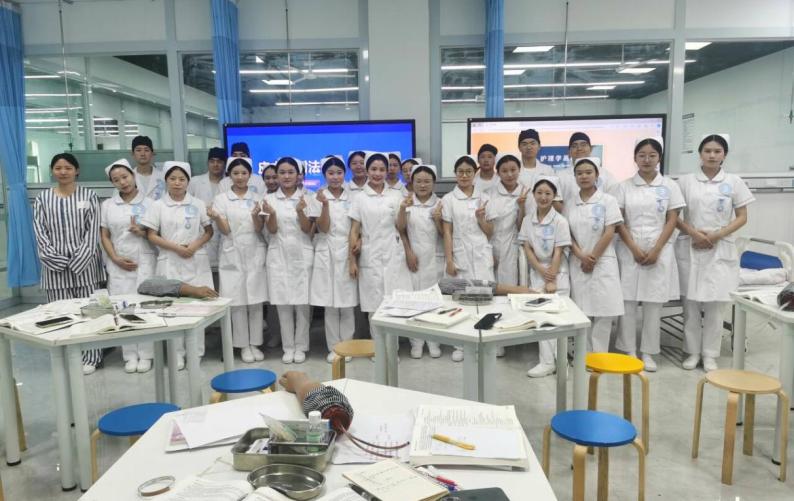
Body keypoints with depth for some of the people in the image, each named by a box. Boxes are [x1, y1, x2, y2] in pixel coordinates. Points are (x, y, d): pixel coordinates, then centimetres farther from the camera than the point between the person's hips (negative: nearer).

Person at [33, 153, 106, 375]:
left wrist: (78, 260, -11)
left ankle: (90, 358, 11)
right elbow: (40, 232, 2)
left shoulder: (88, 196, 4)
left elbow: (93, 230, -2)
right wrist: (57, 260, -10)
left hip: (84, 262, -1)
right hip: (55, 265, 1)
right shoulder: (42, 198, 7)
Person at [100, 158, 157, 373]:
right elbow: (104, 236, 7)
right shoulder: (107, 205, 9)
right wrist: (115, 258, -6)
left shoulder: (148, 203, 4)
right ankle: (130, 355, 10)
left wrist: (142, 232, -15)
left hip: (145, 262, -2)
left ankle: (145, 355, 6)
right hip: (119, 264, 2)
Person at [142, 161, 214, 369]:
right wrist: (176, 248, -11)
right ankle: (177, 353, 12)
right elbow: (151, 236, 0)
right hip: (170, 262, 0)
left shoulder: (197, 204, 5)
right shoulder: (158, 206, 2)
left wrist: (195, 246, -11)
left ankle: (195, 351, 13)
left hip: (196, 261, 1)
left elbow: (209, 231, 7)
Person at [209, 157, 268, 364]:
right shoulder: (221, 199, 2)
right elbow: (225, 230, -5)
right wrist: (216, 218, -26)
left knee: (256, 301, 4)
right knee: (237, 302, 1)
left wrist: (255, 215, -25)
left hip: (255, 254, 1)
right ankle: (244, 345, 12)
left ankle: (255, 344, 15)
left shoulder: (257, 198, 5)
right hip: (232, 255, -1)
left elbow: (259, 228, -4)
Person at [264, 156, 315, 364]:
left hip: (302, 255, 0)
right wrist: (271, 213, -24)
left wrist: (300, 211, -23)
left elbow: (308, 229, -4)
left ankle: (300, 346, 14)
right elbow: (271, 230, -3)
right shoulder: (270, 198, 3)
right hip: (279, 255, 1)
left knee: (302, 302, 2)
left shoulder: (306, 198, 1)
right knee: (283, 302, 4)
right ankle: (288, 347, 15)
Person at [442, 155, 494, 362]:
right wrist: (449, 260, -8)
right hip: (460, 255, -1)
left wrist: (481, 218, -9)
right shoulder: (448, 199, 2)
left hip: (482, 255, 2)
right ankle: (460, 345, 13)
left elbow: (490, 232, 10)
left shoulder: (484, 198, 8)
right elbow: (447, 232, -2)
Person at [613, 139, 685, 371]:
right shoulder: (624, 186, 4)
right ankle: (629, 351, 12)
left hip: (659, 250, 0)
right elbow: (619, 221, 0)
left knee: (654, 303, 3)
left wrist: (656, 250, -9)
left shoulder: (669, 186, 5)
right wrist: (634, 248, -10)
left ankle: (648, 353, 14)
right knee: (627, 302, 0)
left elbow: (672, 221, 1)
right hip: (629, 250, 0)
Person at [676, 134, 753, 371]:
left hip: (721, 249, 0)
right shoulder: (685, 181, 4)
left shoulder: (734, 182, 5)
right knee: (691, 302, 1)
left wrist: (717, 235, -10)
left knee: (715, 303, 2)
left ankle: (710, 354, 13)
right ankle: (692, 352, 14)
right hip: (691, 248, 0)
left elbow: (742, 217, 4)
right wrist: (693, 233, -12)